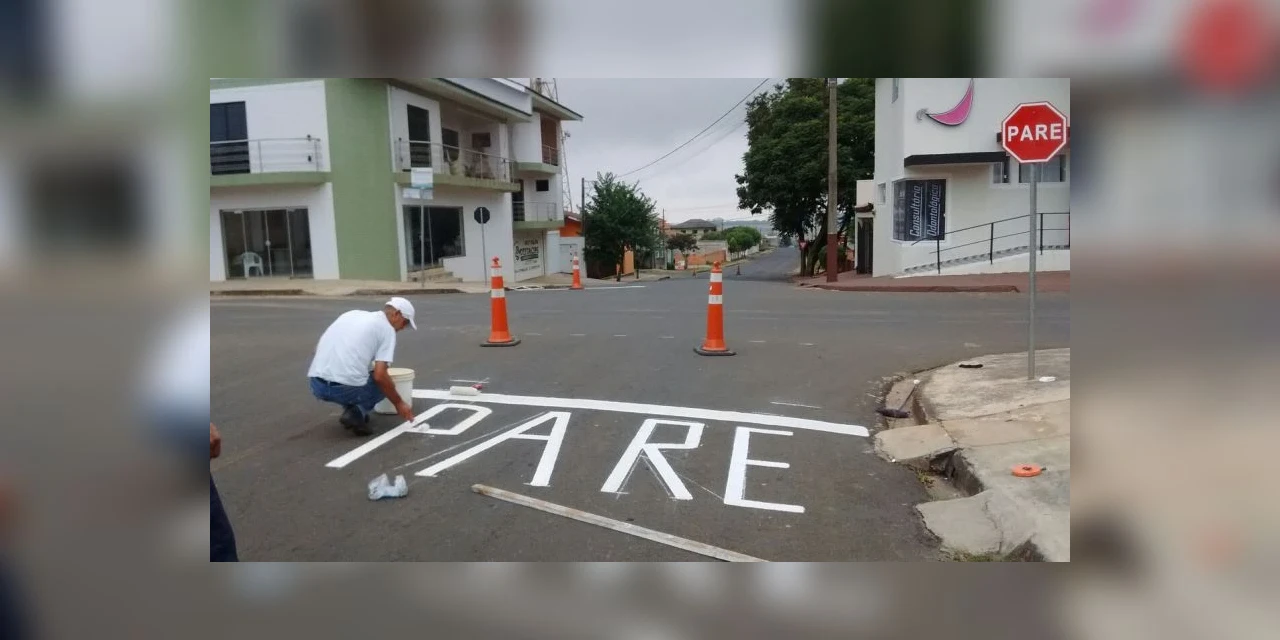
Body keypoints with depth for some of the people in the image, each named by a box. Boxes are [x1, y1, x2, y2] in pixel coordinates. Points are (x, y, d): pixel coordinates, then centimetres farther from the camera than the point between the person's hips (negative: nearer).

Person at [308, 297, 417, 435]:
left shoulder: (351, 314, 21)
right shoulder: (387, 329, 2)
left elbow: (321, 347, 26)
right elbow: (379, 376, -8)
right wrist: (399, 403, 6)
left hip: (316, 385, 6)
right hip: (345, 388, -6)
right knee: (384, 384, 24)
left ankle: (350, 409, 22)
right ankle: (356, 413, -2)